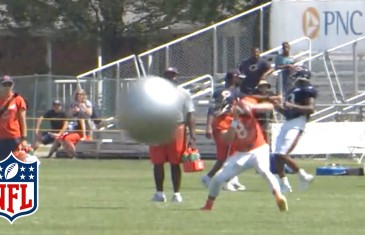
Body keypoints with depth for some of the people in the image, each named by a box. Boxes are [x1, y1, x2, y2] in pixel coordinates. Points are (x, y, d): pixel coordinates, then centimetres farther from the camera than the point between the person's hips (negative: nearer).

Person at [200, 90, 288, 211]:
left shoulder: (246, 103, -11)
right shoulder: (223, 120, -10)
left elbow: (270, 106, -19)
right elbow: (228, 139, -24)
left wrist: (252, 107, -37)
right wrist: (235, 120, -34)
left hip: (259, 149, -3)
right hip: (240, 154, 3)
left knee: (264, 170, -33)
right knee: (218, 178, 0)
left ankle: (279, 197, -37)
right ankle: (208, 205, 24)